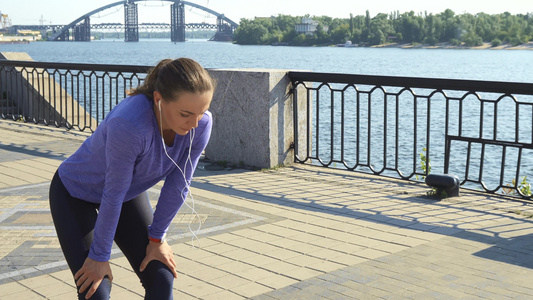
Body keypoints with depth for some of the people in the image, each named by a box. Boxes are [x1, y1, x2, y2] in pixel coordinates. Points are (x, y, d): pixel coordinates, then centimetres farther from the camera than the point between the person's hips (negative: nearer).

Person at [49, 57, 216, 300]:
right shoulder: (129, 125, -41)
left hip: (131, 193, 5)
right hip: (75, 193, -5)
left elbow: (178, 185, -13)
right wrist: (99, 255, -17)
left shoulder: (201, 123, -25)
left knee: (161, 280, -2)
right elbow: (113, 194, -30)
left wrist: (156, 238, -4)